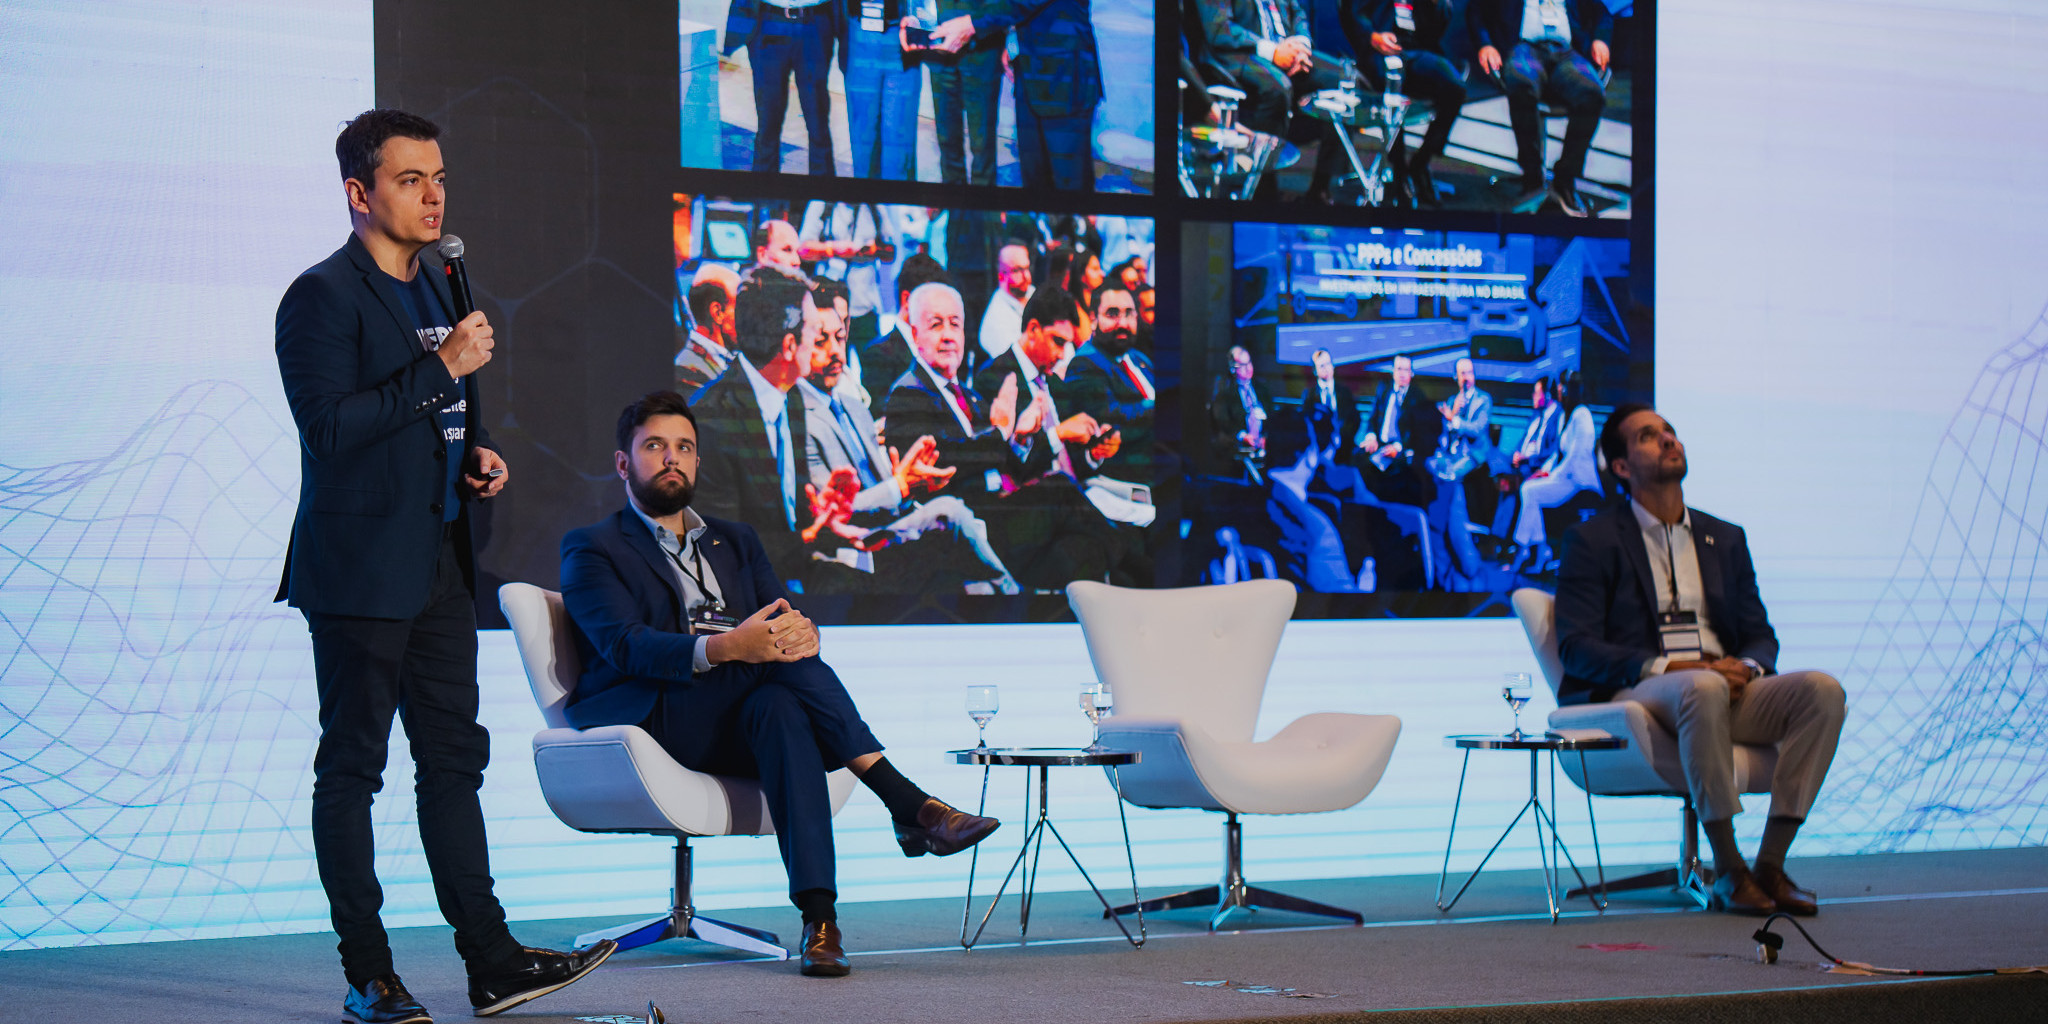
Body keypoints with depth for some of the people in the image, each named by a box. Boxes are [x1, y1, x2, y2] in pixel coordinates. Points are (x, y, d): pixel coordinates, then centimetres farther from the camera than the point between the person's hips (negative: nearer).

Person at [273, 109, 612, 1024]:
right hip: (362, 568, -8)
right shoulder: (322, 297, -10)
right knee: (351, 766, -1)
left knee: (454, 758, 8)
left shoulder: (436, 289, 17)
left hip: (441, 563, 8)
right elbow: (328, 427, -21)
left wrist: (477, 452, 9)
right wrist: (443, 367, -20)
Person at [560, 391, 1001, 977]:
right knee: (785, 665, -29)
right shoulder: (592, 550, 9)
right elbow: (625, 645, -10)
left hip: (745, 724, 4)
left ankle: (820, 916, -47)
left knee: (778, 707, -34)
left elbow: (781, 622, 10)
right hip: (654, 720, -4)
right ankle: (910, 807, -33)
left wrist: (801, 633, -18)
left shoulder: (735, 543, 27)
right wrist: (724, 649, -29)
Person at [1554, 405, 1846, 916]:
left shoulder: (1725, 539, 23)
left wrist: (1746, 666, -8)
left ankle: (1771, 863, -23)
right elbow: (1577, 647, -4)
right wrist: (1665, 667, -18)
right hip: (1634, 694, -5)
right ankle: (1727, 870, -33)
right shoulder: (1592, 541, 6)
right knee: (1703, 689, -40)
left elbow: (1760, 634, 18)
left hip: (1727, 688, 5)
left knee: (1822, 690, -22)